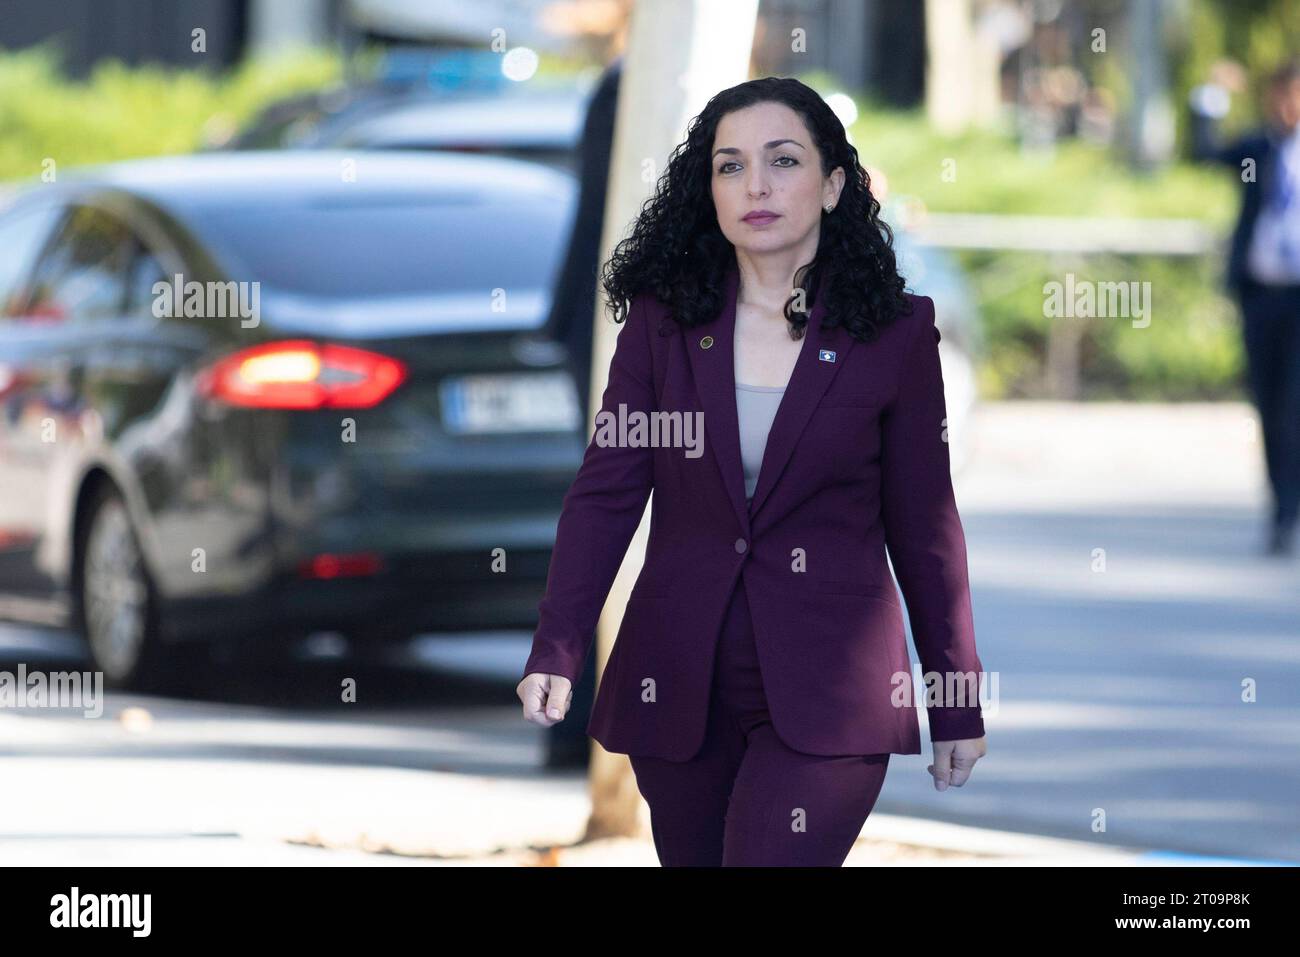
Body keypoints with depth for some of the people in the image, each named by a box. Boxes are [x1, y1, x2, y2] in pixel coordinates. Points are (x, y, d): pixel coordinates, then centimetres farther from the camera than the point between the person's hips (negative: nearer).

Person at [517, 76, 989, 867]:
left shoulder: (895, 331, -2)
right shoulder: (663, 318, 3)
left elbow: (925, 525, 3)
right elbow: (607, 491, 0)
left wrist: (958, 706, 5)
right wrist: (556, 653, -12)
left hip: (826, 683, -3)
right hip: (678, 680, 3)